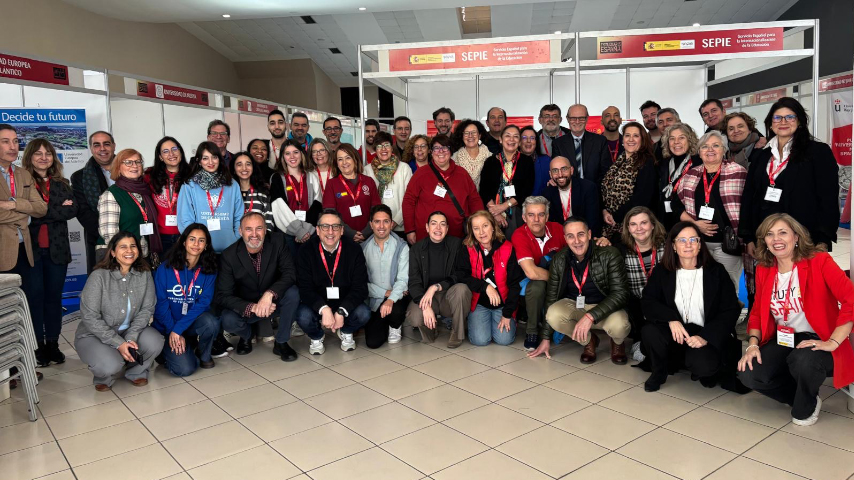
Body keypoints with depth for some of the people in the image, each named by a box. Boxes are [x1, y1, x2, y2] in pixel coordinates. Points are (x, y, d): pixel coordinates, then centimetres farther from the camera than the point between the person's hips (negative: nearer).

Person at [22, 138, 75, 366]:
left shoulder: (61, 184, 12)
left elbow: (72, 210, -2)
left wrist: (43, 212, -10)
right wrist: (58, 210, -11)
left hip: (57, 248, 3)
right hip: (31, 248, -3)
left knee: (54, 295, 8)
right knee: (34, 296, 2)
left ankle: (52, 343, 17)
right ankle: (38, 345, 11)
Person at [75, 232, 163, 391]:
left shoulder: (144, 274, -5)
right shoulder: (99, 276, -17)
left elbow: (147, 309, -7)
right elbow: (90, 317, -18)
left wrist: (131, 337, -23)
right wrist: (119, 343, -23)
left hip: (130, 331, 3)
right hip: (94, 335, -3)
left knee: (154, 341, -27)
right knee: (110, 365, -32)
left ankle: (136, 372, 5)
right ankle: (105, 377, 8)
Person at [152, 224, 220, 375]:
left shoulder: (208, 271, -5)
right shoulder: (165, 268, -8)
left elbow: (203, 303, -13)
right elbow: (160, 303, -8)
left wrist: (178, 329, -22)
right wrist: (172, 331, -15)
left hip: (192, 323, 2)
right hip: (167, 328, -2)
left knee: (211, 321, -34)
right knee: (185, 369, -21)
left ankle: (204, 355, -2)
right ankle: (167, 351, 15)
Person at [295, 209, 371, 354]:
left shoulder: (353, 250, -10)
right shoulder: (307, 251, -11)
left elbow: (360, 287, -14)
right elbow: (305, 288, -17)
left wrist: (341, 312, -29)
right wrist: (324, 309, -35)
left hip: (345, 303, 1)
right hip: (317, 304, 0)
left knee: (363, 314, -28)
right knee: (303, 316, -31)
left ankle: (346, 333, 11)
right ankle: (316, 337, 9)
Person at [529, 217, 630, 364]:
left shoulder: (610, 255, -19)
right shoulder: (559, 260, -9)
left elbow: (620, 293, -22)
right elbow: (551, 298, -1)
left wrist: (590, 316, -36)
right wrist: (545, 338, 0)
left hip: (604, 307, -2)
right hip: (574, 306, 2)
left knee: (618, 325, -36)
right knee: (553, 315, -30)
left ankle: (617, 343, 6)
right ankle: (588, 341, 2)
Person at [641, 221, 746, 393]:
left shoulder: (716, 271, -1)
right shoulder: (662, 272, 4)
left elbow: (731, 311, -5)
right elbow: (648, 302, -3)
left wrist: (706, 336, -19)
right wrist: (671, 319, -23)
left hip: (708, 337, -2)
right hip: (675, 334, 2)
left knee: (703, 364, -33)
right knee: (650, 331, -29)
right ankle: (659, 372, 2)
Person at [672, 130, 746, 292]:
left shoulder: (738, 172, -1)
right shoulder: (690, 175, 10)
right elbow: (677, 204, 10)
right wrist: (694, 223, -4)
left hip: (727, 242, -3)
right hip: (698, 241, 4)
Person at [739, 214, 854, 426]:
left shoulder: (819, 261, -12)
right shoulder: (763, 270, 6)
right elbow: (758, 311, 12)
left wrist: (832, 343, -26)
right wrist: (753, 344, -5)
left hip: (816, 341, -5)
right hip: (782, 340, 5)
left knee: (803, 361, -39)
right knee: (748, 374, -19)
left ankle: (807, 407, -3)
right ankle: (804, 395, 10)